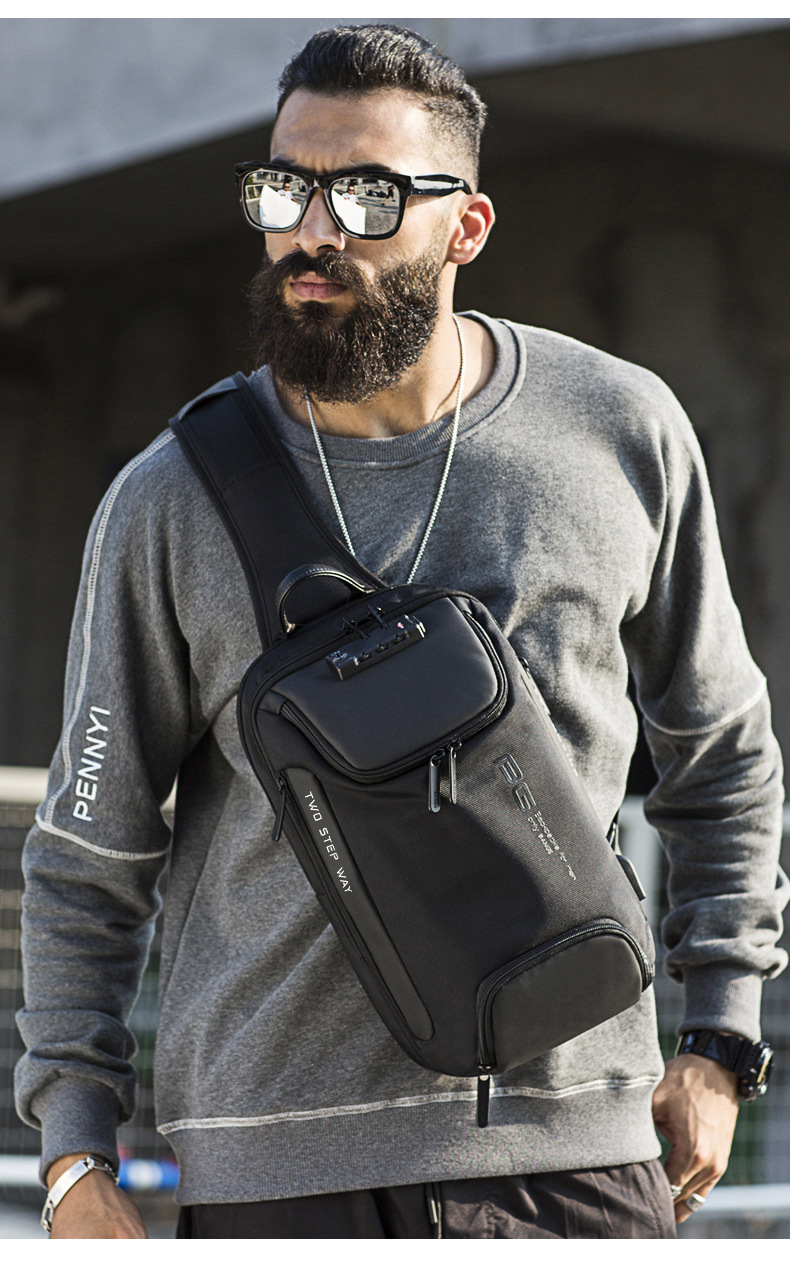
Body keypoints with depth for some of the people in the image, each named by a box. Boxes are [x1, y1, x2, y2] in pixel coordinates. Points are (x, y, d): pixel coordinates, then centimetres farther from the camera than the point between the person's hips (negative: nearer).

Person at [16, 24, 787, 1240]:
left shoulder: (619, 432, 1)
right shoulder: (171, 501, -2)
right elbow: (89, 854, 5)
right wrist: (76, 1160, -1)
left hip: (574, 1144, 1)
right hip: (275, 1169, -1)